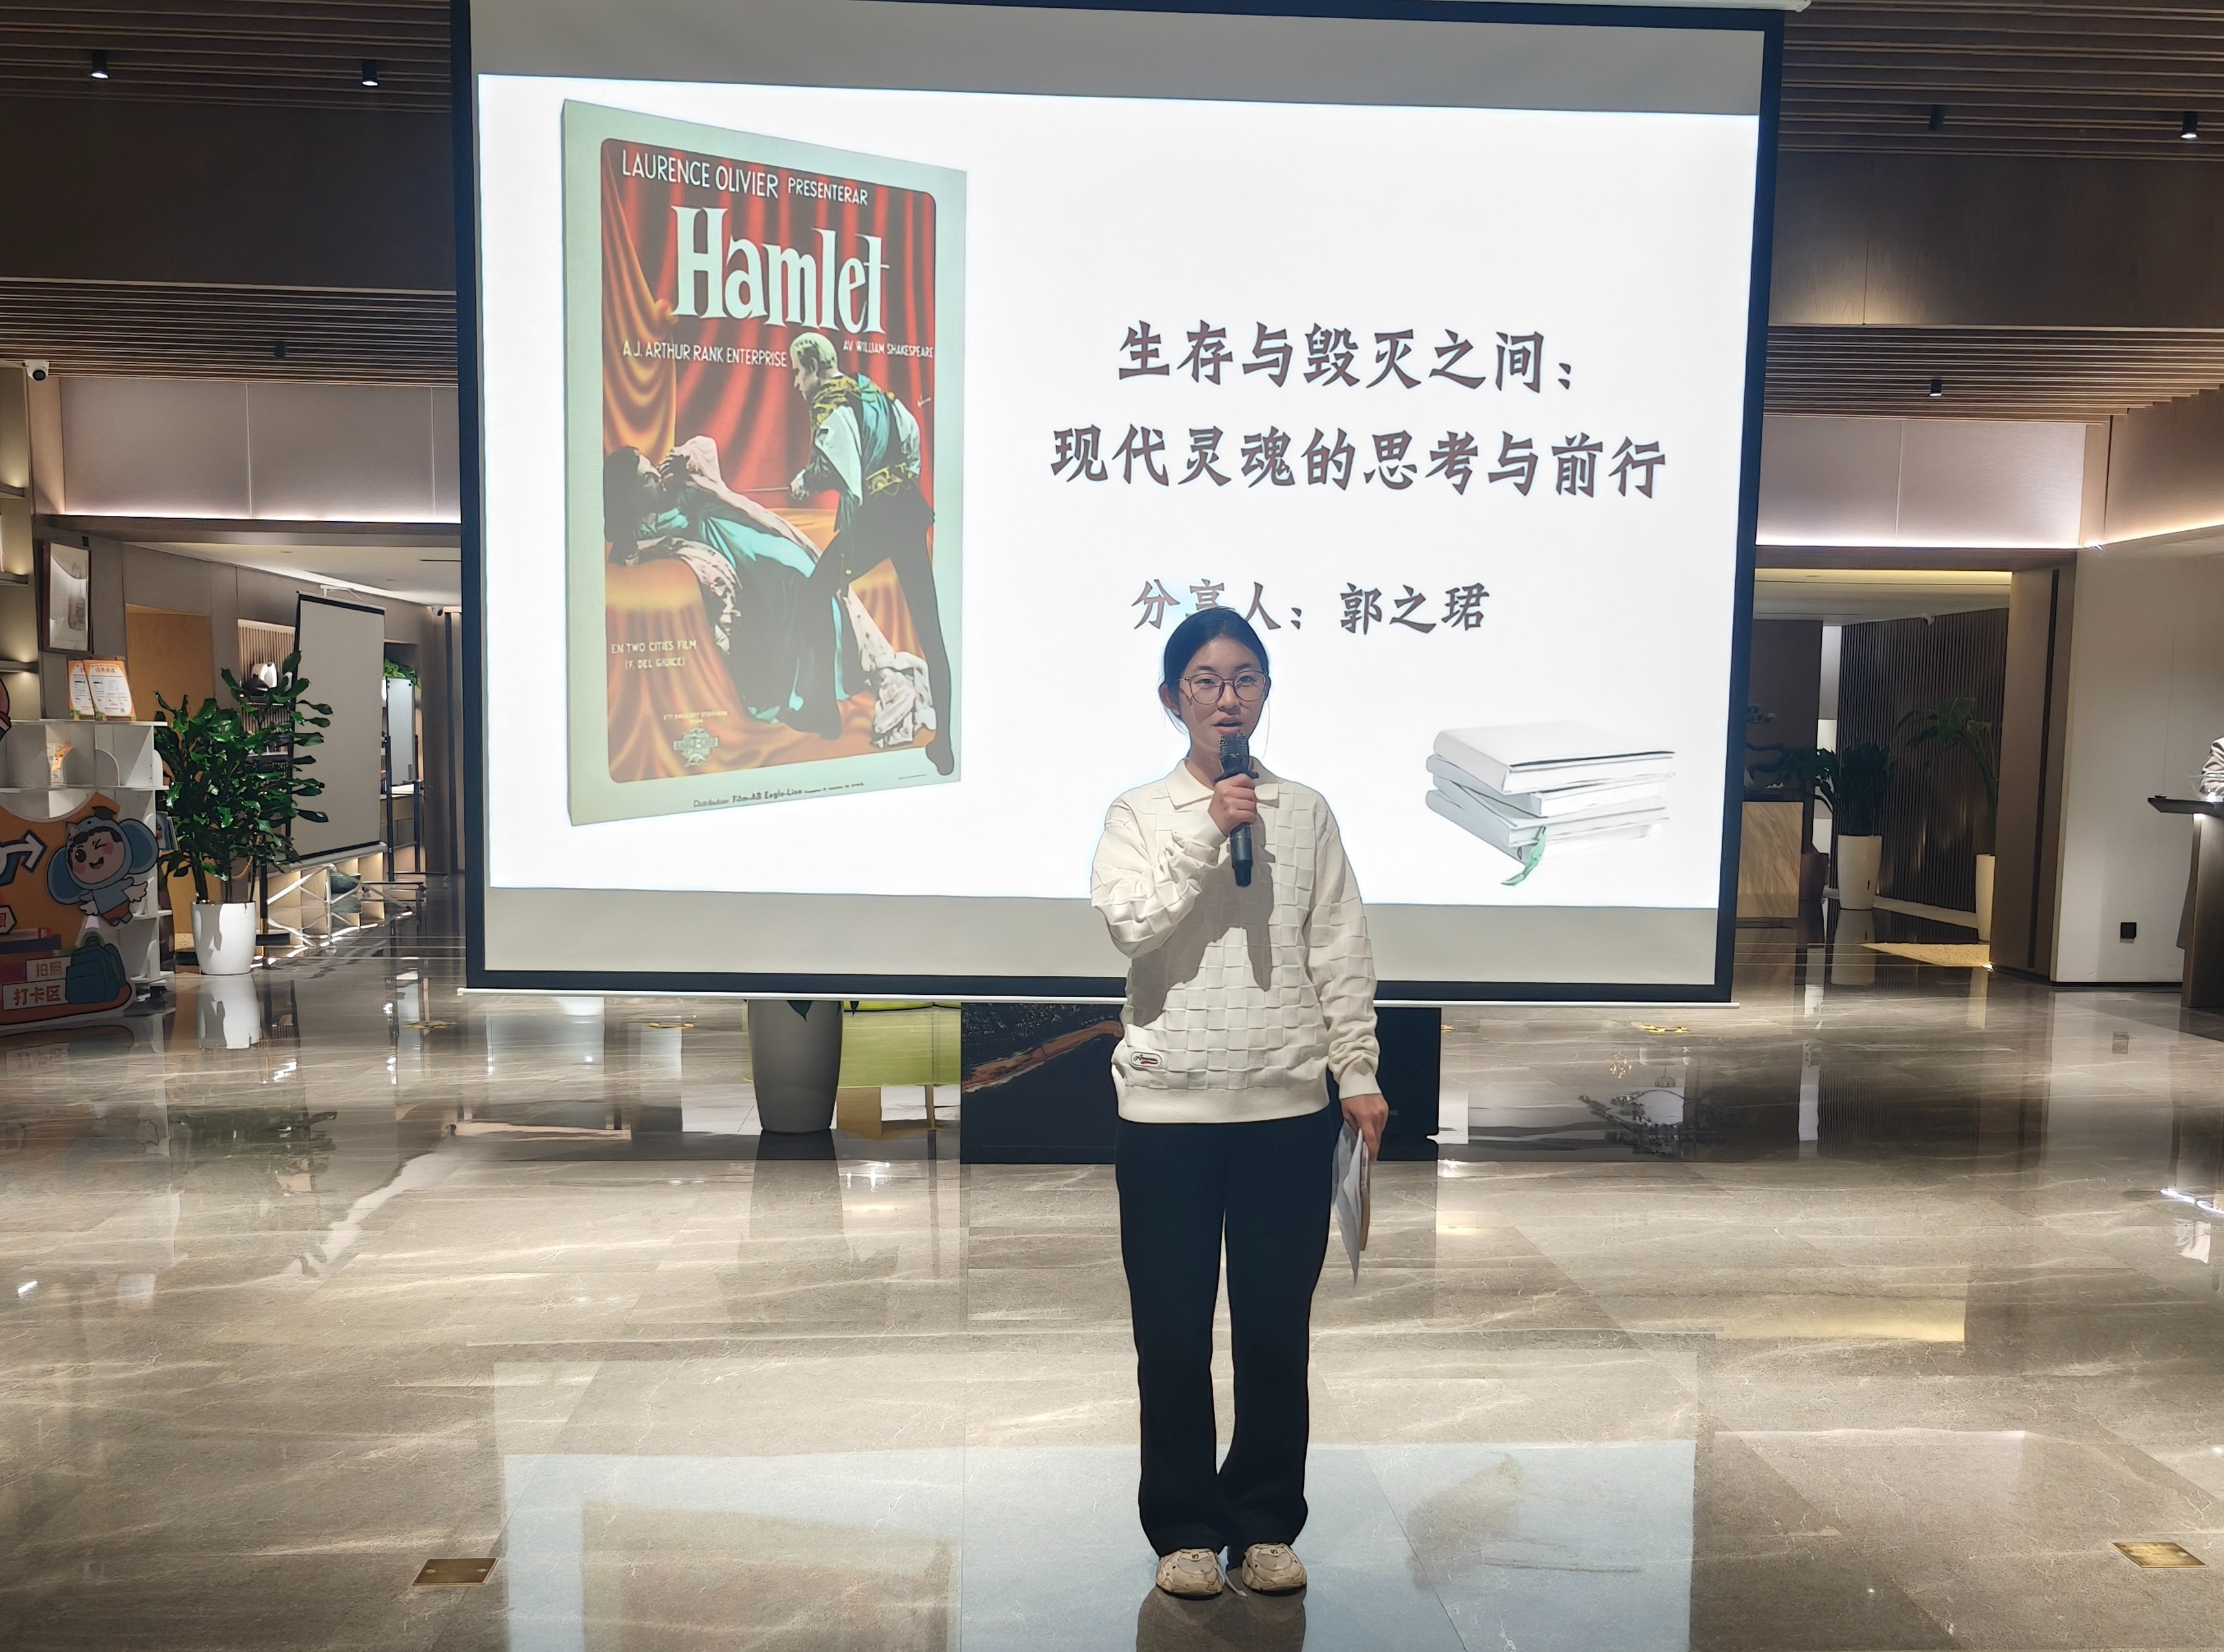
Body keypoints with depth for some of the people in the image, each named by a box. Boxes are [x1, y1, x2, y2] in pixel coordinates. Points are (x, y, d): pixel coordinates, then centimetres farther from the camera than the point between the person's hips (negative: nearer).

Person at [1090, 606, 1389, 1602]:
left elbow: (1340, 954, 5)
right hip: (1168, 1108, -1)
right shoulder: (1140, 815, 3)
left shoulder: (1305, 813, 6)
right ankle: (1187, 1529, 24)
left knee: (1277, 1328, 9)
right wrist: (1208, 832, -18)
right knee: (1173, 1331, 7)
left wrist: (1358, 1074, 1)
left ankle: (1266, 1524, 26)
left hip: (1288, 1106, 1)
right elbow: (1130, 924, -14)